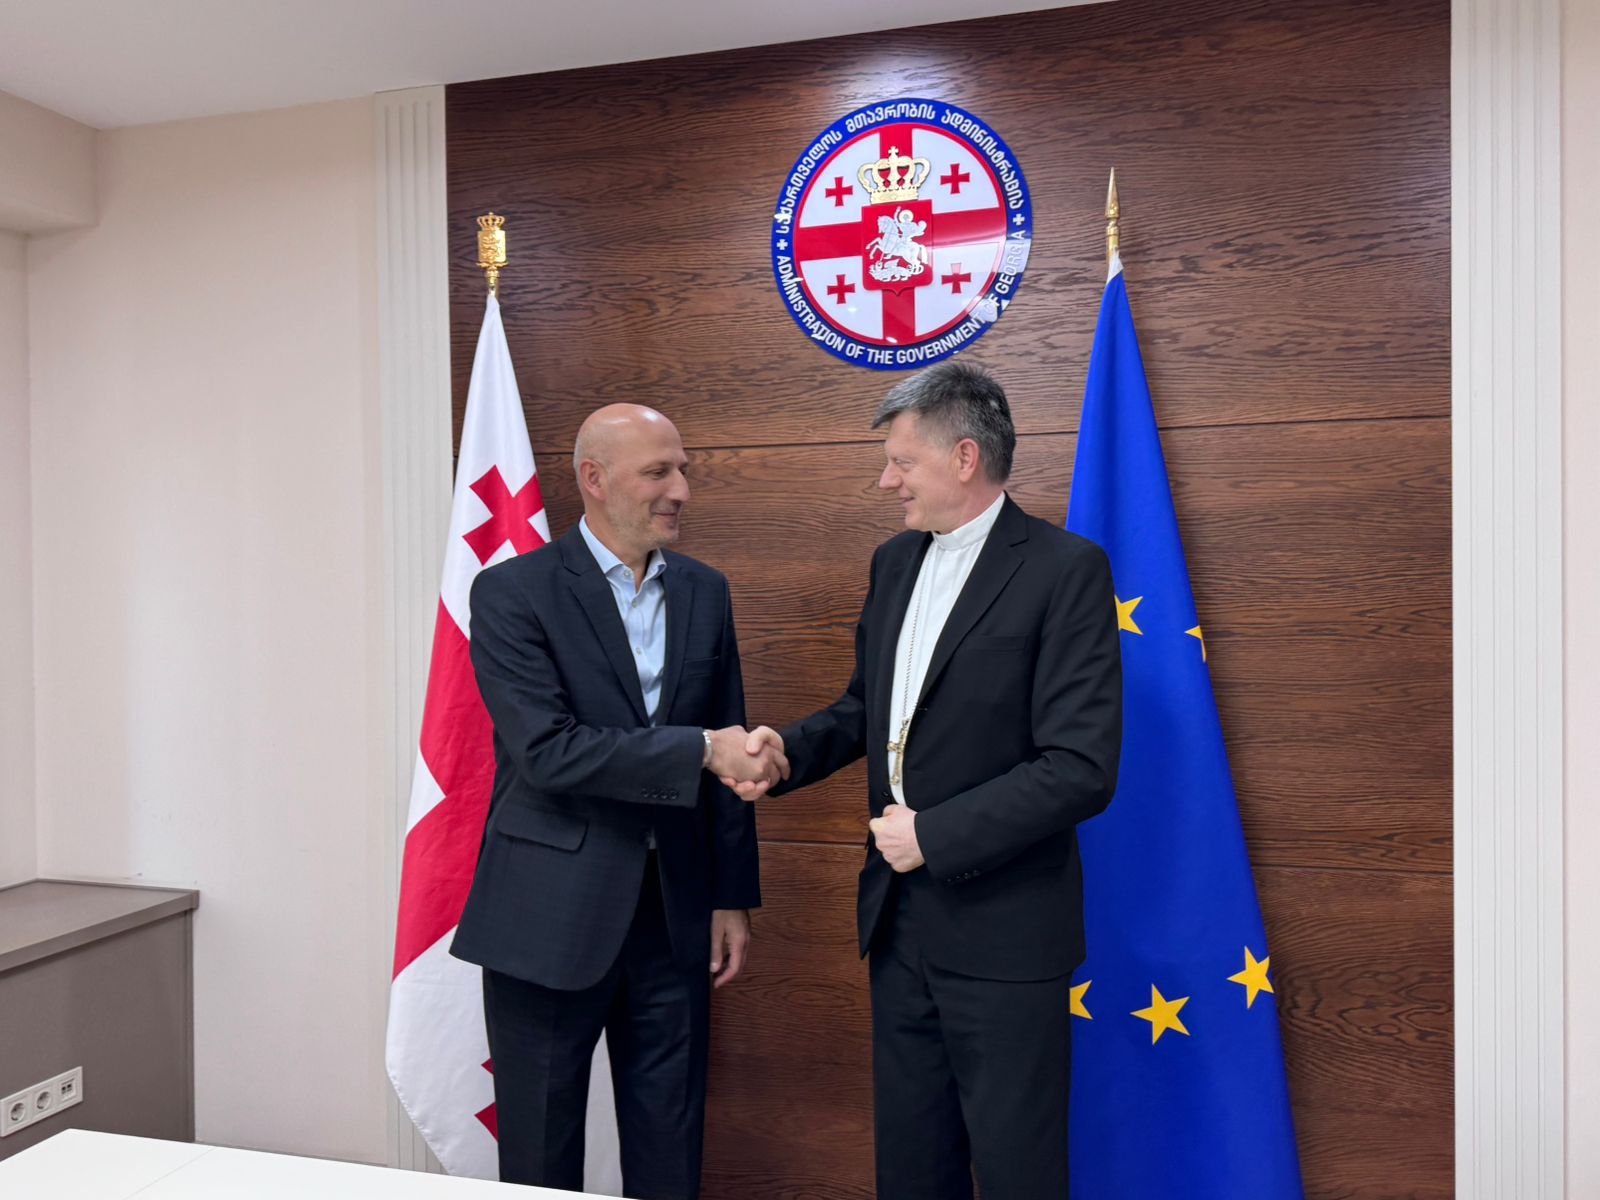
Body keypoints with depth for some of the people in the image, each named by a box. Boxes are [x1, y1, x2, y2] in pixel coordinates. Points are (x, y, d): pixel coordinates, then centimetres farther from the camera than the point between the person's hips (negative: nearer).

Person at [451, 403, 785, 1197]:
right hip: (552, 915, -4)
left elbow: (727, 752, 10)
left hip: (674, 914, 4)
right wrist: (700, 749, -22)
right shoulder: (512, 593, -10)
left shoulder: (704, 592, 6)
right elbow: (546, 751, -20)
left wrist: (732, 896, 9)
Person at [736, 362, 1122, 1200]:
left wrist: (935, 835, -18)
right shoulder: (894, 563, 9)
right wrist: (789, 749, 0)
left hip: (1000, 929, -7)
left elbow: (1081, 768, -19)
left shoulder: (1065, 570, -14)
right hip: (899, 919, 7)